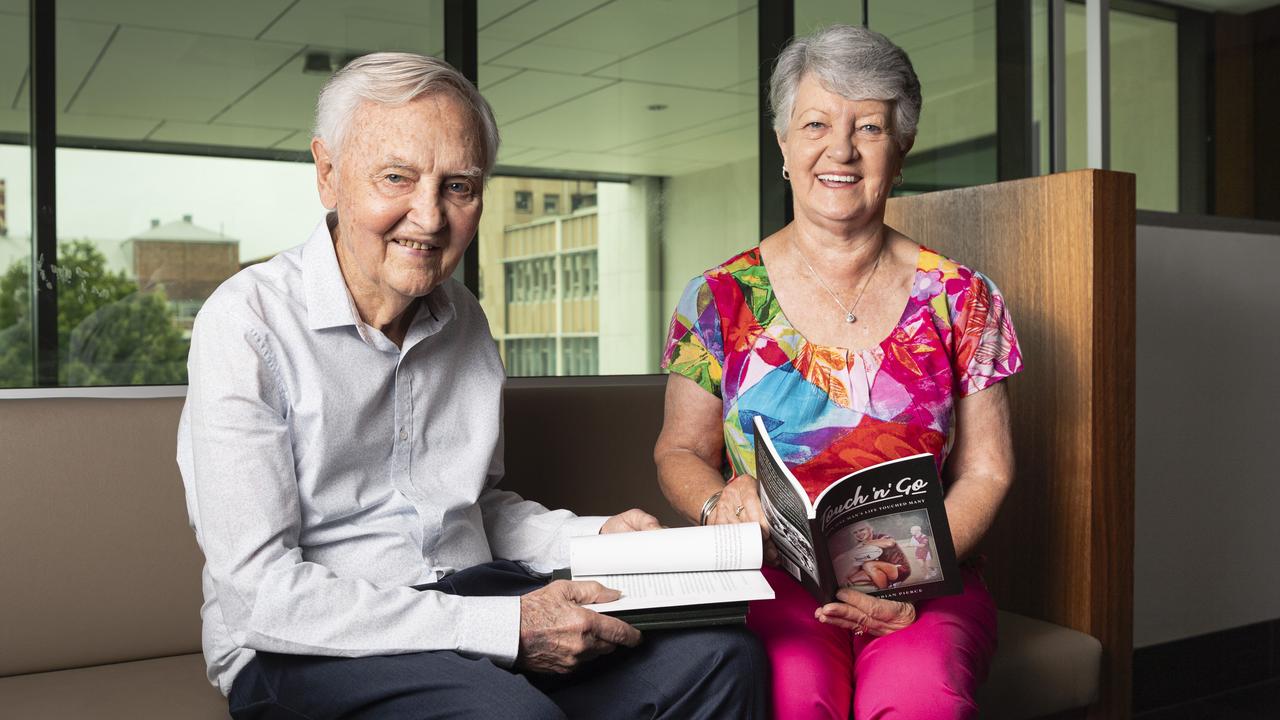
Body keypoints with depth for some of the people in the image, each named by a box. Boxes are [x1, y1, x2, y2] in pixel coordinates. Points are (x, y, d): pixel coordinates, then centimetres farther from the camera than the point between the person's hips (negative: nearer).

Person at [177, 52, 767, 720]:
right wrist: (506, 628, -22)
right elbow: (260, 590, -19)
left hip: (469, 593, 6)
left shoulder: (463, 319, 10)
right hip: (303, 651, -6)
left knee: (720, 652, -10)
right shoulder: (246, 322, -13)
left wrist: (597, 539, 1)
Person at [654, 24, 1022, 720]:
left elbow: (985, 470, 6)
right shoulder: (720, 298, 5)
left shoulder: (959, 299, 7)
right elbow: (680, 451, 10)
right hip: (771, 577, 0)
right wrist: (720, 501, -15)